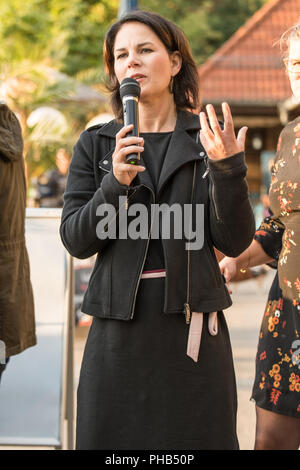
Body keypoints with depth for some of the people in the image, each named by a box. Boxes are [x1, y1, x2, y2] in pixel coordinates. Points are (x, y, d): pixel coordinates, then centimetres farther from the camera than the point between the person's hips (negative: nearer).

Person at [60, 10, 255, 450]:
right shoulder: (95, 144, 6)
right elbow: (76, 240, -1)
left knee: (198, 436, 8)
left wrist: (228, 169, -17)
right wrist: (115, 183, -17)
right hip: (119, 324, 1)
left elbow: (235, 242, -3)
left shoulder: (209, 139, 2)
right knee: (114, 437, 8)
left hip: (193, 322, -1)